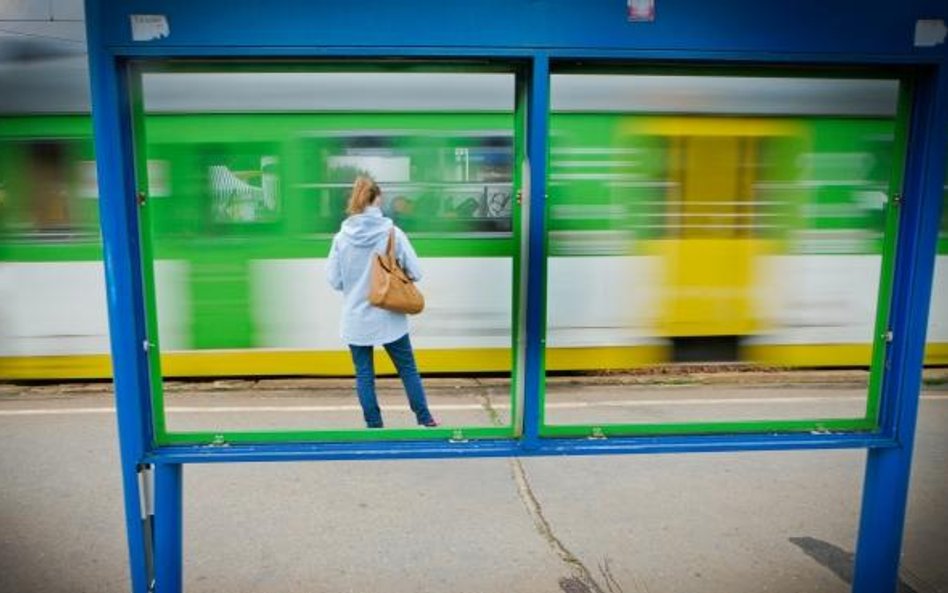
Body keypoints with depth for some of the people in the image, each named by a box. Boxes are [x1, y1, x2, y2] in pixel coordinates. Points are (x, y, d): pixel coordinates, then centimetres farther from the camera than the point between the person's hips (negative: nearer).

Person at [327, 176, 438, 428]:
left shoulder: (342, 236, -7)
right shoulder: (393, 232, -11)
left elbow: (334, 280, -2)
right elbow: (415, 272, -9)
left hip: (356, 318, 1)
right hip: (389, 316, -1)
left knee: (364, 375, 12)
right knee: (408, 369, 14)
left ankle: (374, 424, 19)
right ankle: (425, 419, 23)